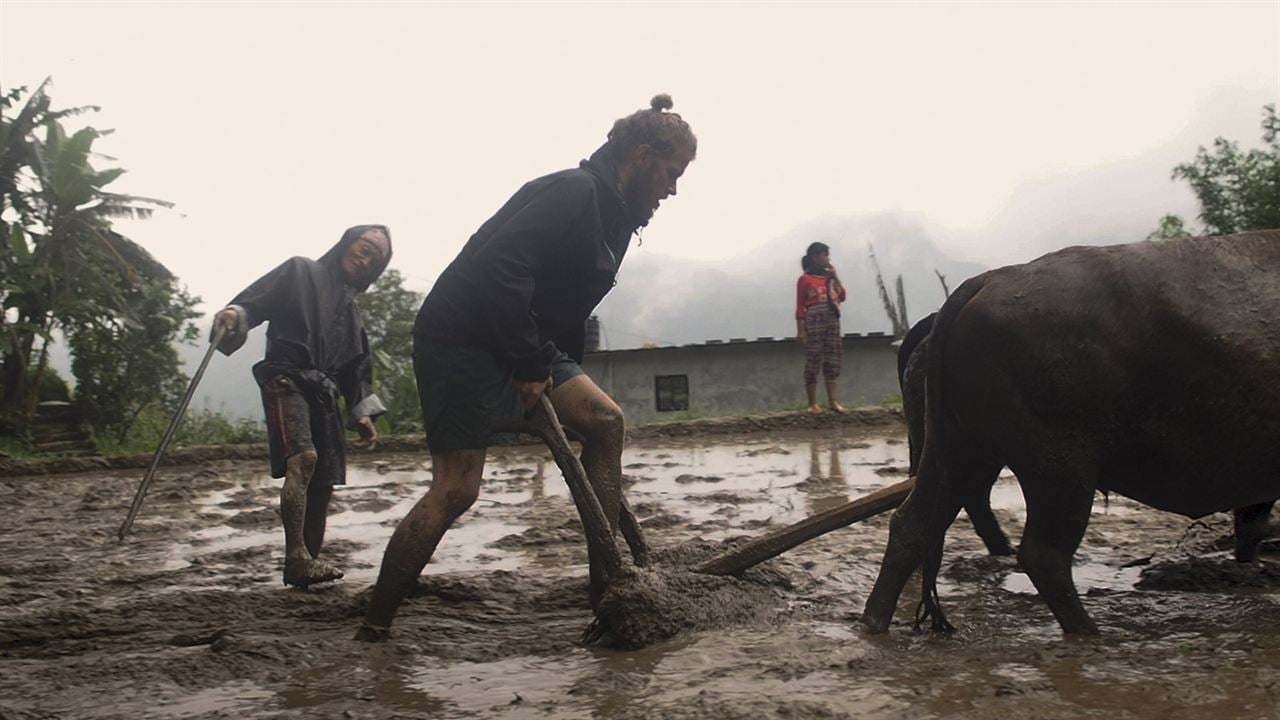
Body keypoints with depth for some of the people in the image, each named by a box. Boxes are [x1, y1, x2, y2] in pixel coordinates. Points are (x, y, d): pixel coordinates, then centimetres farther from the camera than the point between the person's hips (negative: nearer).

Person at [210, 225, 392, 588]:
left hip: (324, 394, 8)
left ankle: (309, 563, 7)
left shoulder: (350, 307, 27)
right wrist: (233, 316, -26)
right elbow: (256, 300, -4)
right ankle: (296, 558, -34)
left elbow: (357, 366, 28)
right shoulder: (301, 272, 8)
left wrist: (361, 412, 18)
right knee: (303, 457, -28)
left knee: (325, 480, 0)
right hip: (287, 380, -8)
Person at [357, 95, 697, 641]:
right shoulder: (574, 191, -17)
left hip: (519, 344, 10)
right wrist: (531, 366, -21)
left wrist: (551, 370, 9)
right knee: (456, 488, -12)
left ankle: (609, 585, 5)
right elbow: (500, 269, -28)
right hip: (462, 339, -10)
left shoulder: (609, 212, 15)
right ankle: (374, 626, -1)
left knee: (604, 420, 1)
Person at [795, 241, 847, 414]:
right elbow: (800, 307, -7)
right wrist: (801, 330, -12)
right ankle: (812, 404, 3)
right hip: (814, 324, -6)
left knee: (833, 361, 5)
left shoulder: (829, 276, 12)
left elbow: (842, 296, 10)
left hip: (832, 323, 6)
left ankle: (832, 401, 11)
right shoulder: (805, 279, -6)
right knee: (813, 362, -3)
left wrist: (835, 277, 1)